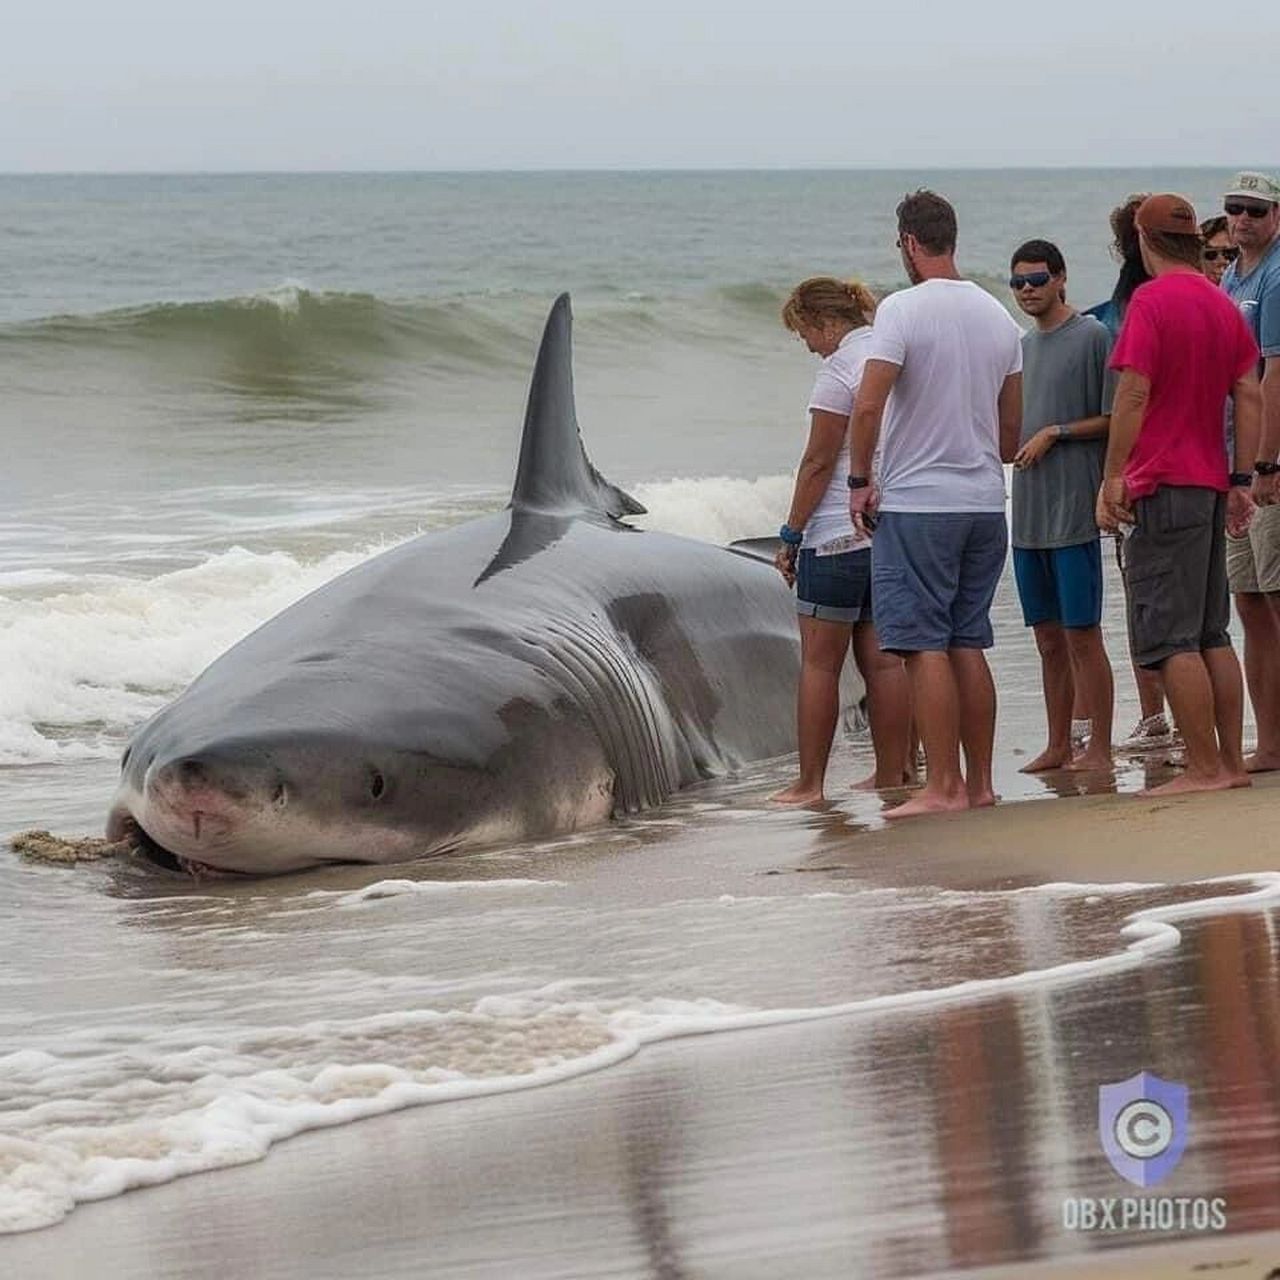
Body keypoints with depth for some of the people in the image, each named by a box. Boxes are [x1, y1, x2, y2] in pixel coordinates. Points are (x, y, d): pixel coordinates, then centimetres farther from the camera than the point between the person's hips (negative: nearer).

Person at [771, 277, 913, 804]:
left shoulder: (841, 367, -12)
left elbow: (819, 462, -13)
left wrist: (791, 534, -7)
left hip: (841, 531, -8)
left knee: (819, 662, -3)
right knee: (882, 657, 10)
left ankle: (809, 784, -3)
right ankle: (893, 772, 10)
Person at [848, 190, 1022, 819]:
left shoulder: (904, 309, -11)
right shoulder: (998, 317, 10)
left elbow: (868, 405, -19)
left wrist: (861, 480, -7)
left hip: (917, 505, -7)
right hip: (985, 502, 7)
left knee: (925, 646, -4)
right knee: (968, 644, 11)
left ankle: (943, 786, -7)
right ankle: (979, 783, 12)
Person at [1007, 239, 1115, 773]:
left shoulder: (1092, 336, -6)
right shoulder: (1023, 346, 17)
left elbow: (1113, 420, -8)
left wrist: (1055, 434, -14)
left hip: (1074, 509, -7)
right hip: (1028, 512, 7)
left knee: (1082, 633, -6)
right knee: (1048, 638, 11)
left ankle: (1100, 749, -2)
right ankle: (1058, 747, 16)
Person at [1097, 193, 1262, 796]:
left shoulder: (1151, 301, -11)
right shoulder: (1223, 305, 11)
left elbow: (1134, 395, -16)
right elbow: (1250, 396, 10)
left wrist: (1112, 478, -11)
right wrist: (1242, 481, 12)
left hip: (1162, 485, -8)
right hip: (1211, 485, 8)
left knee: (1169, 638, -6)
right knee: (1211, 634, 12)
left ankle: (1204, 768, -8)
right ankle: (1232, 763, 12)